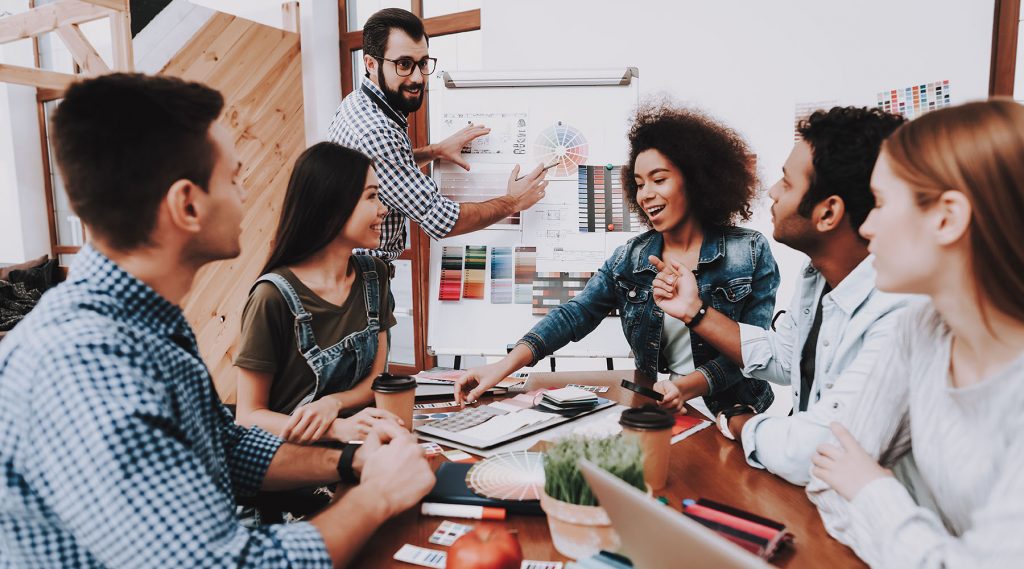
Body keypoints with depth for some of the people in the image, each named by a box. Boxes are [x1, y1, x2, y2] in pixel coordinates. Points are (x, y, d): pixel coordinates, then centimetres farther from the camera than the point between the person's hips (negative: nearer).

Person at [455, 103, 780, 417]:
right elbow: (575, 315, -2)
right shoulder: (629, 258, 6)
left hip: (732, 417, -3)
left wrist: (687, 387, -26)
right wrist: (504, 366, -17)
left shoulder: (750, 252, -3)